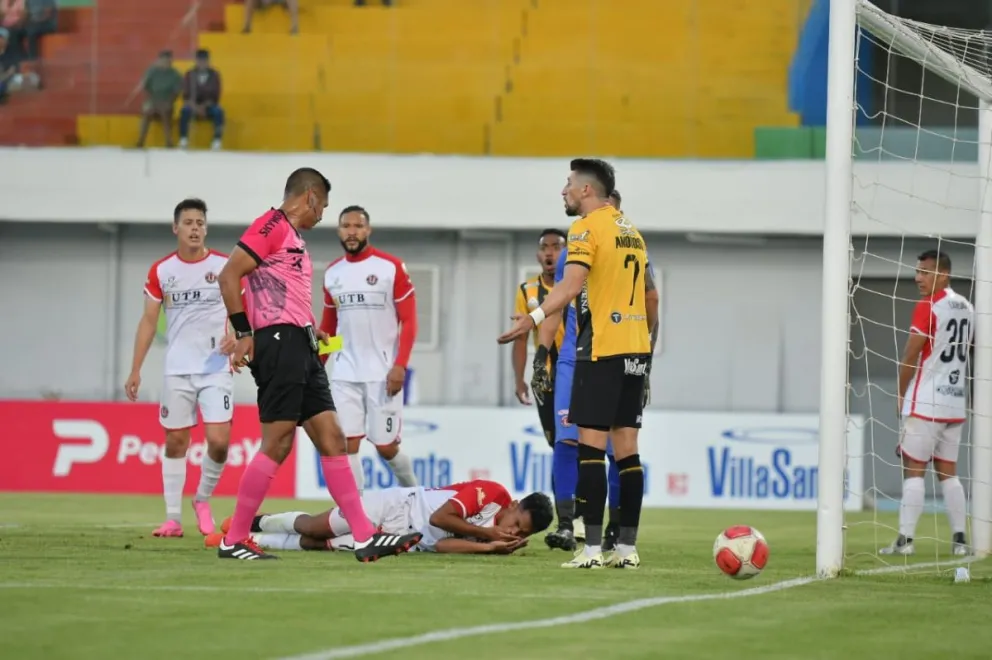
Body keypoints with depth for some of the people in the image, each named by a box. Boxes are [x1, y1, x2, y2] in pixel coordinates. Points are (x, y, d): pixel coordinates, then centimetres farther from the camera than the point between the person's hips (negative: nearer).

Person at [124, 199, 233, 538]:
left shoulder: (225, 265, -1)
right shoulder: (161, 270, 4)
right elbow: (148, 321, 7)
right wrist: (136, 370, 3)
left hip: (216, 369, -1)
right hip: (177, 370, 2)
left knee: (218, 441, -12)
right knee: (175, 442, 3)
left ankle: (203, 499, 14)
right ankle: (173, 518, 10)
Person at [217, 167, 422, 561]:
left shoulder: (294, 238, 23)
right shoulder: (272, 225, -6)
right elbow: (229, 276, -14)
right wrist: (244, 334, -15)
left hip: (301, 348, 10)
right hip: (279, 342, -10)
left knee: (332, 440, 5)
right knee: (277, 445, -10)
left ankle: (365, 537, 3)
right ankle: (233, 540, -4)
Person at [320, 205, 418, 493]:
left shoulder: (391, 268, -4)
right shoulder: (332, 273, 9)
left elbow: (409, 321, -5)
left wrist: (400, 366, -16)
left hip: (383, 372, -4)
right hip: (345, 374, 4)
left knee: (386, 447, 0)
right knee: (347, 444, -5)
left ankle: (413, 492, 28)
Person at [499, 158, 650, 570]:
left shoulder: (587, 228, -7)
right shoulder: (631, 231, 17)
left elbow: (572, 283, -21)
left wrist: (533, 319, -27)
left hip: (601, 350, -8)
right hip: (636, 349, 8)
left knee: (591, 446, -7)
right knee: (626, 449, 7)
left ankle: (593, 548, -12)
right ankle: (628, 547, 5)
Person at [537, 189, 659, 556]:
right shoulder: (572, 256, 10)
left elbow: (648, 310, 5)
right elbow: (556, 309, 14)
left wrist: (644, 368, 2)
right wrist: (541, 352, 4)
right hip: (574, 360, 2)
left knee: (618, 450, -1)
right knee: (567, 439, -12)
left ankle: (616, 531, 8)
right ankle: (567, 523, -11)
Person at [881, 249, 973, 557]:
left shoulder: (928, 307, -12)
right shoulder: (967, 309, 11)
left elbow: (909, 358, -11)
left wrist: (901, 395, 2)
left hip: (925, 403, -7)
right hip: (956, 404, 7)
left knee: (914, 470, -6)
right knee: (948, 472, 11)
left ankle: (905, 539, -10)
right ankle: (959, 539, 7)